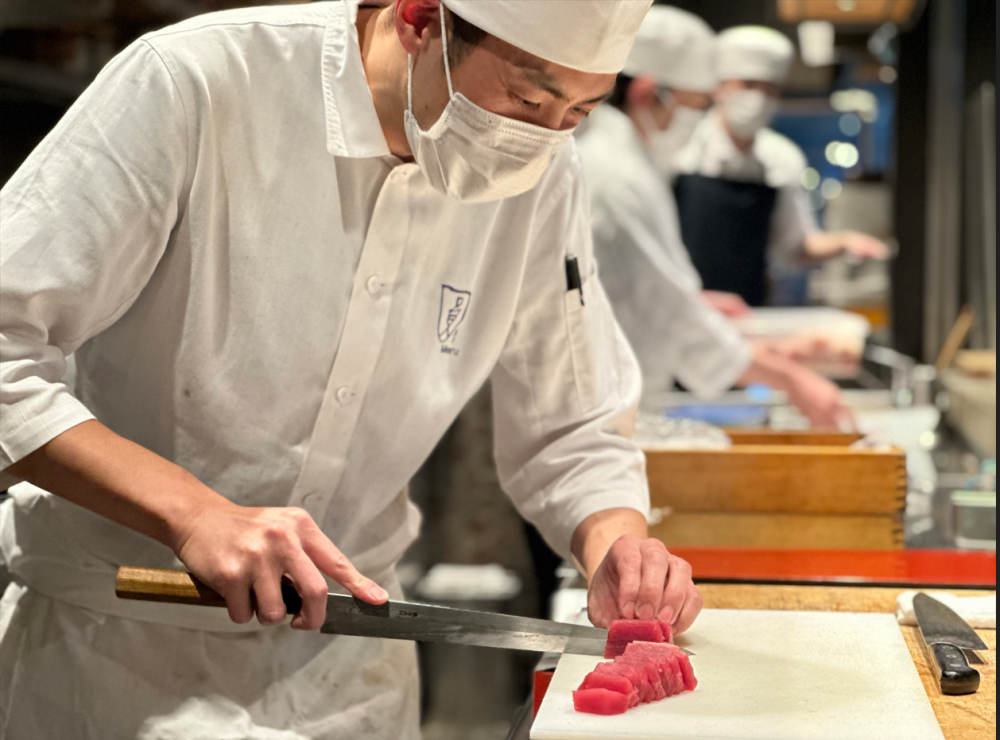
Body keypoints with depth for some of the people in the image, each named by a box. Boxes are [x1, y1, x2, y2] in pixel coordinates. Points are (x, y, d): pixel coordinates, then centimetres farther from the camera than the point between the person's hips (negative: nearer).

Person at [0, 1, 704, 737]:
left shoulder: (542, 174, -5)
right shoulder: (194, 84, -21)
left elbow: (572, 431, 4)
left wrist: (616, 547, -16)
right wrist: (189, 510, -32)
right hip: (119, 646, -4)